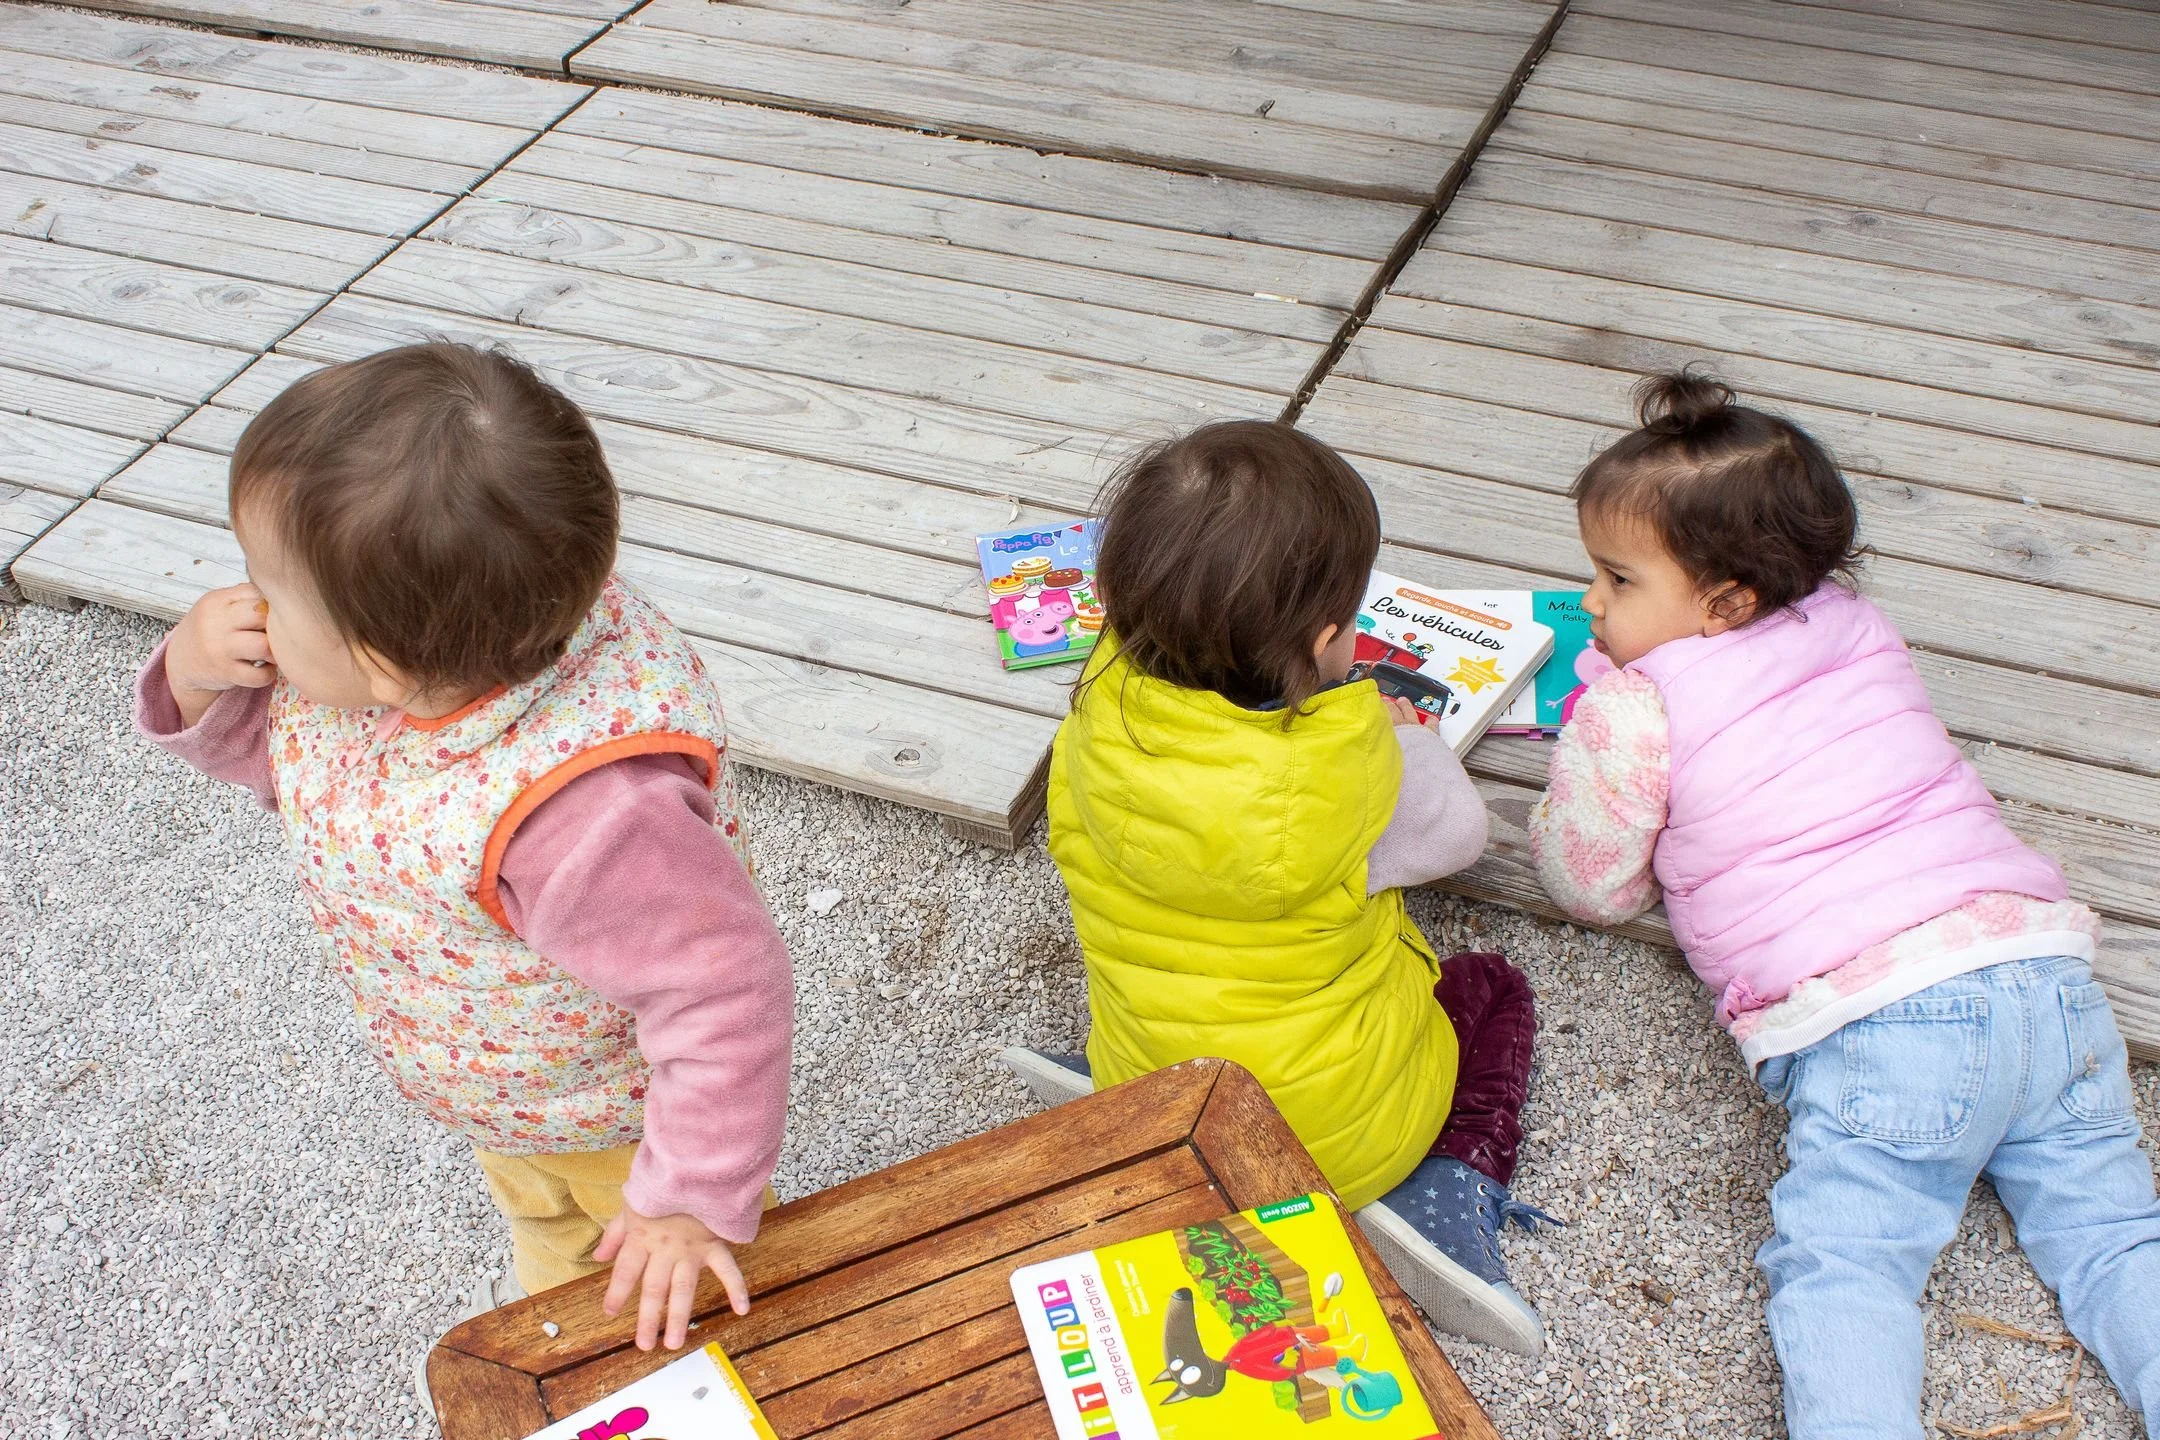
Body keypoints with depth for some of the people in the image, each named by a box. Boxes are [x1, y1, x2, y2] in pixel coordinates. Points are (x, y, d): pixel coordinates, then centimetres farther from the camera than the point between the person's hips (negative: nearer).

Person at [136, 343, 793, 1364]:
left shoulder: (581, 809, -51)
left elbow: (723, 988, -40)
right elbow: (275, 748, -4)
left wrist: (694, 1199, -29)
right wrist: (200, 676, -27)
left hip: (612, 1114, -7)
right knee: (533, 1207, 41)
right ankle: (549, 1286, 72)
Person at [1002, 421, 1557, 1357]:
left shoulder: (1102, 712, -18)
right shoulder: (1349, 770, -30)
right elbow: (1455, 833, -8)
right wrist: (1411, 739, 10)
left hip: (1146, 1097, 5)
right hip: (1342, 1136, -4)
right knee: (1495, 989, 23)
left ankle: (1116, 1097, 14)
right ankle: (1453, 1192, 3)